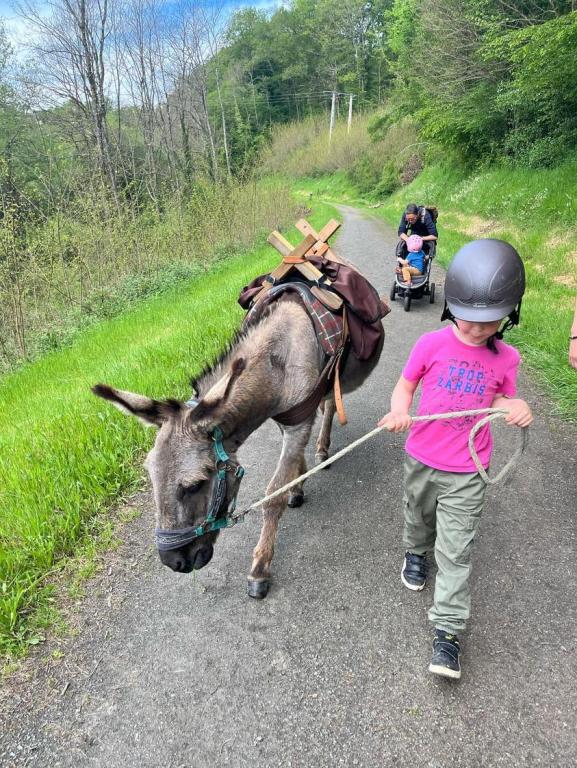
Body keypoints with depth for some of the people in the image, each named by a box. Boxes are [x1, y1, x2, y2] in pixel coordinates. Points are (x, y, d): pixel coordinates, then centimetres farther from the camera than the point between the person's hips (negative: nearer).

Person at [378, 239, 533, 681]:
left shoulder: (505, 358, -8)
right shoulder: (432, 344, -12)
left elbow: (499, 401, 7)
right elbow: (405, 385, -1)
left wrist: (518, 408, -15)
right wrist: (399, 410, -21)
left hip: (467, 472, -1)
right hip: (421, 460, 1)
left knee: (456, 550, 2)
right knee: (419, 518, 26)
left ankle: (448, 631, 14)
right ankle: (416, 553, 59)